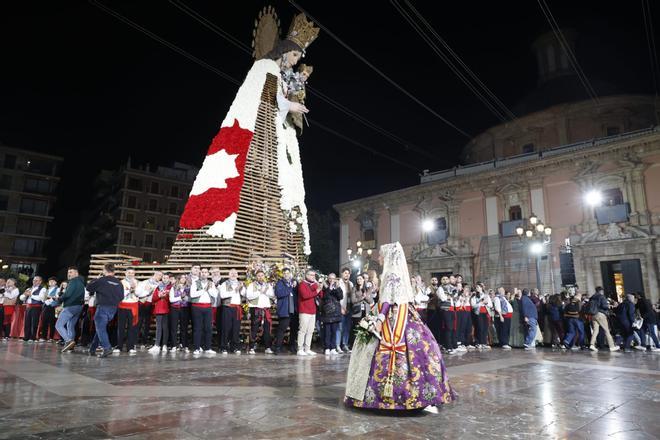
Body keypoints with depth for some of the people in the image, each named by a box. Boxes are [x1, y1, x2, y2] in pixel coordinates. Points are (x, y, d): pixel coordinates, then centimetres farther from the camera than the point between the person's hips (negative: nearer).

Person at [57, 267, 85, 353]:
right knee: (70, 326, 14)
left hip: (70, 306, -9)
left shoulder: (73, 281, -9)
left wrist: (59, 299, -1)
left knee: (59, 325, -6)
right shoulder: (81, 282, 19)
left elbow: (67, 294, -17)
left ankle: (68, 340, -20)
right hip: (79, 306, 9)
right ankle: (70, 346, 12)